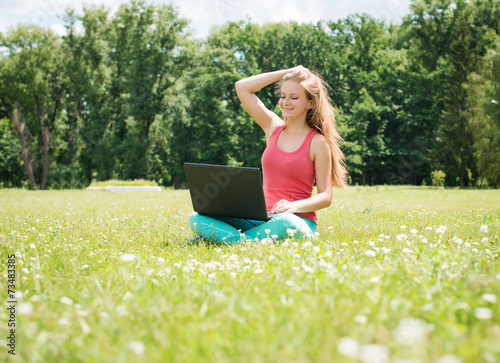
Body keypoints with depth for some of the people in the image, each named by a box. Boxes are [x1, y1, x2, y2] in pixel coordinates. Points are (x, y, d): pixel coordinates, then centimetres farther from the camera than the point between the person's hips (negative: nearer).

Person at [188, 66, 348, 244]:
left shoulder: (318, 143, -1)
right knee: (197, 218, -16)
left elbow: (325, 197, -3)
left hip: (298, 221, -4)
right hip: (262, 218, 5)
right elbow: (242, 87, 12)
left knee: (283, 223, -43)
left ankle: (237, 242, -25)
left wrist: (295, 206, -22)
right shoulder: (273, 128, 13)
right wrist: (287, 72, 11)